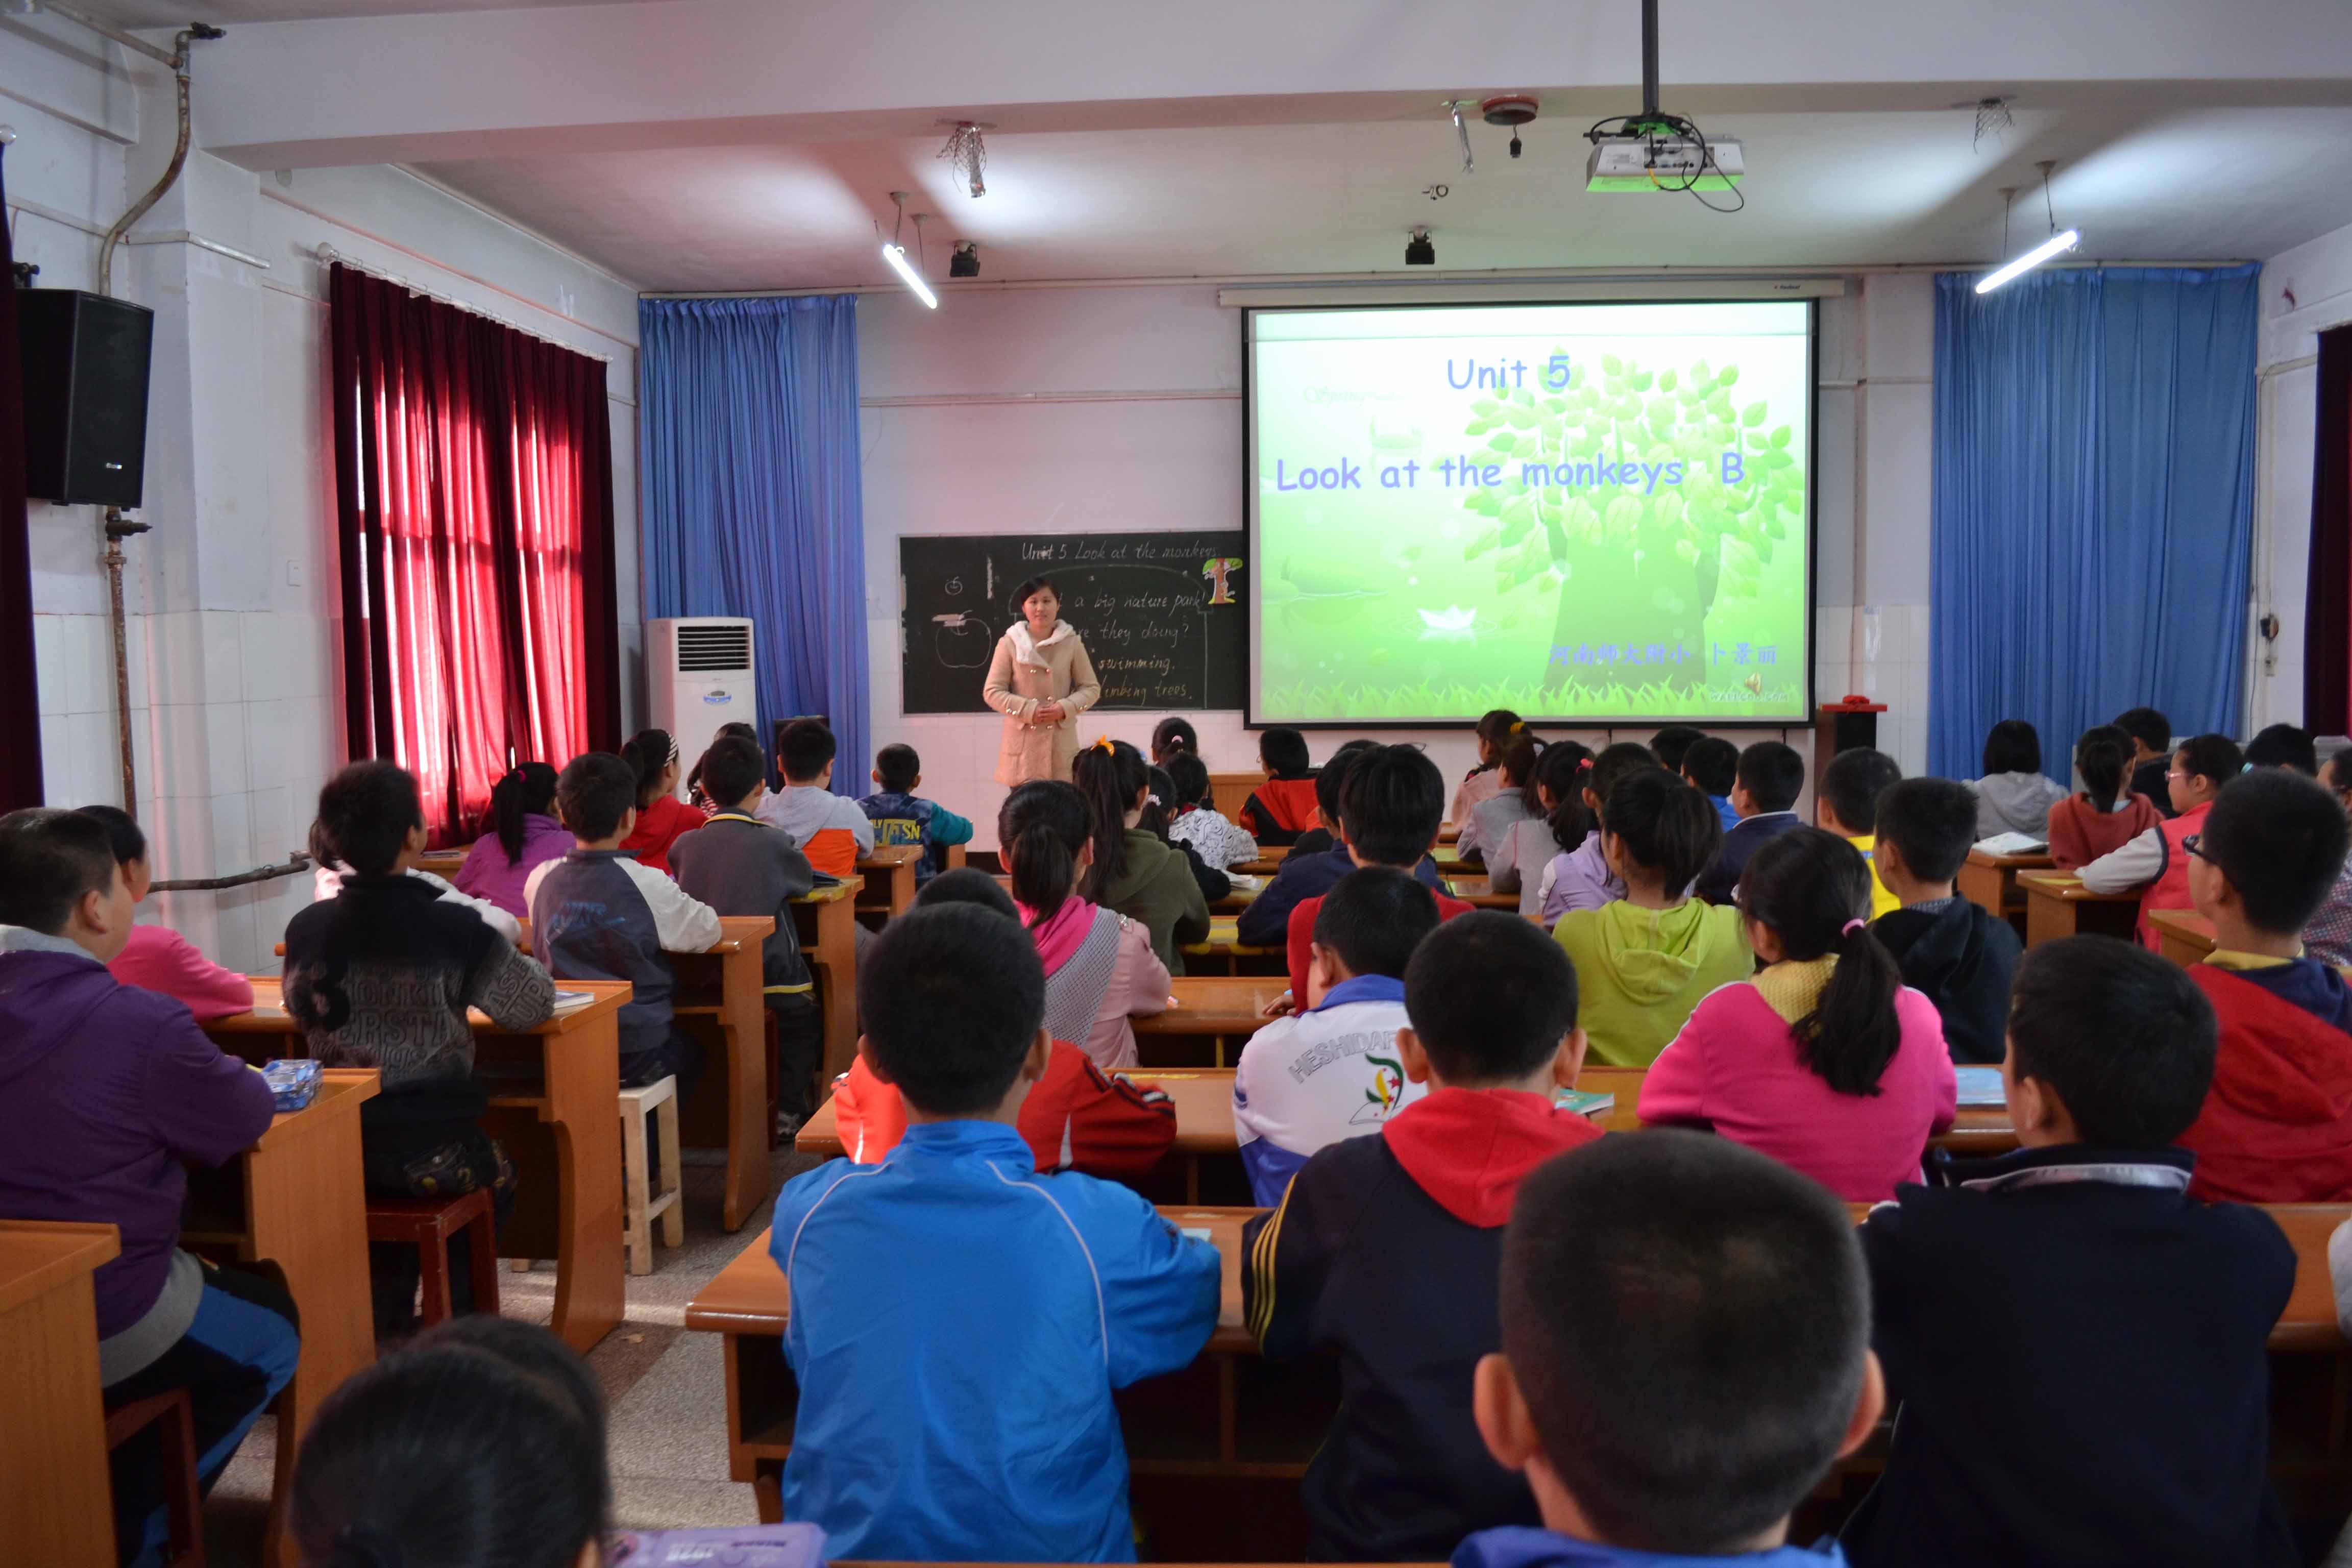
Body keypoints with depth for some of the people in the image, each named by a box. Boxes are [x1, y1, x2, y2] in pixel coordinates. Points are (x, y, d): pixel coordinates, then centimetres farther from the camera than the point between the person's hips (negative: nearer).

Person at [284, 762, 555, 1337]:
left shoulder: (307, 928, -5)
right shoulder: (453, 929, -18)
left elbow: (301, 1013, 14)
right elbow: (534, 1005, -7)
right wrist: (508, 946, 11)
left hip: (336, 1150, 4)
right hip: (435, 1150, -4)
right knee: (498, 1179, 29)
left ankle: (387, 1320, 39)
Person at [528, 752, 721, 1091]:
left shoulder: (540, 880, -4)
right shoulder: (647, 884, -17)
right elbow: (708, 930, -7)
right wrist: (676, 898, 13)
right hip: (638, 1056, -4)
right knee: (693, 1050, 31)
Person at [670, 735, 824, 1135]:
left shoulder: (683, 845, -1)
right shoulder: (773, 842, -9)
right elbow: (806, 881, 10)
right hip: (767, 980, -4)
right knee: (803, 1010, 25)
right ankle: (789, 1108, 19)